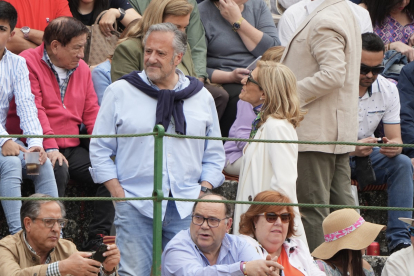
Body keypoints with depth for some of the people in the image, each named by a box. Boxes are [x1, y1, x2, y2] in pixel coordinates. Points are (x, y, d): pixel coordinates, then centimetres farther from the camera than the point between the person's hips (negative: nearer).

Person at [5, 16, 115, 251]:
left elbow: (91, 112, 15)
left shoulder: (82, 68, 16)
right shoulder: (28, 63, -5)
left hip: (72, 148, 6)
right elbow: (34, 110, -14)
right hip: (39, 148, -6)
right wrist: (50, 147, -25)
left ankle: (97, 241, -13)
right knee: (58, 171, -36)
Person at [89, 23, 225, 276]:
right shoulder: (119, 92, 6)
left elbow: (214, 155, 17)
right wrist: (118, 194, -4)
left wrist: (204, 191, 2)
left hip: (186, 207, 2)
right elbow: (100, 150, 6)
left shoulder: (201, 97, 13)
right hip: (135, 205, -2)